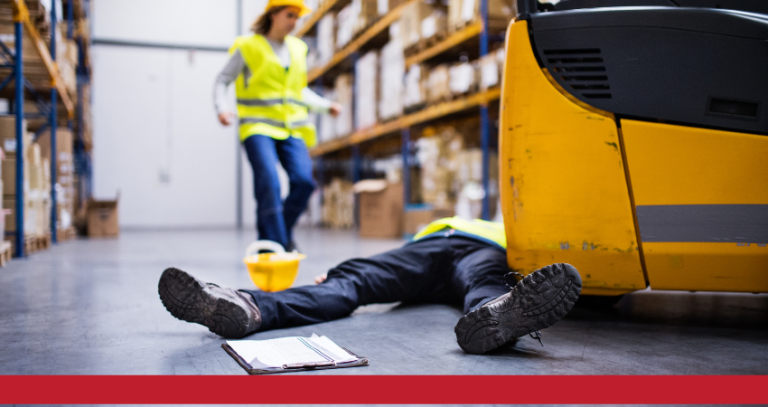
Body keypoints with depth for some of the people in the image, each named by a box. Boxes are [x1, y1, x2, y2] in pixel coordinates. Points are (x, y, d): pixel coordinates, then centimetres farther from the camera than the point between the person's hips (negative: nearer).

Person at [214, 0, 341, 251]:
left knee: (304, 181, -12)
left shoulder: (297, 49, 17)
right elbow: (223, 80, 6)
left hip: (291, 129, 4)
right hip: (259, 128, -4)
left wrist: (326, 106, 17)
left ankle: (284, 232, 11)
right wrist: (221, 109, -12)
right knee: (269, 183, -20)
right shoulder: (248, 47, 3)